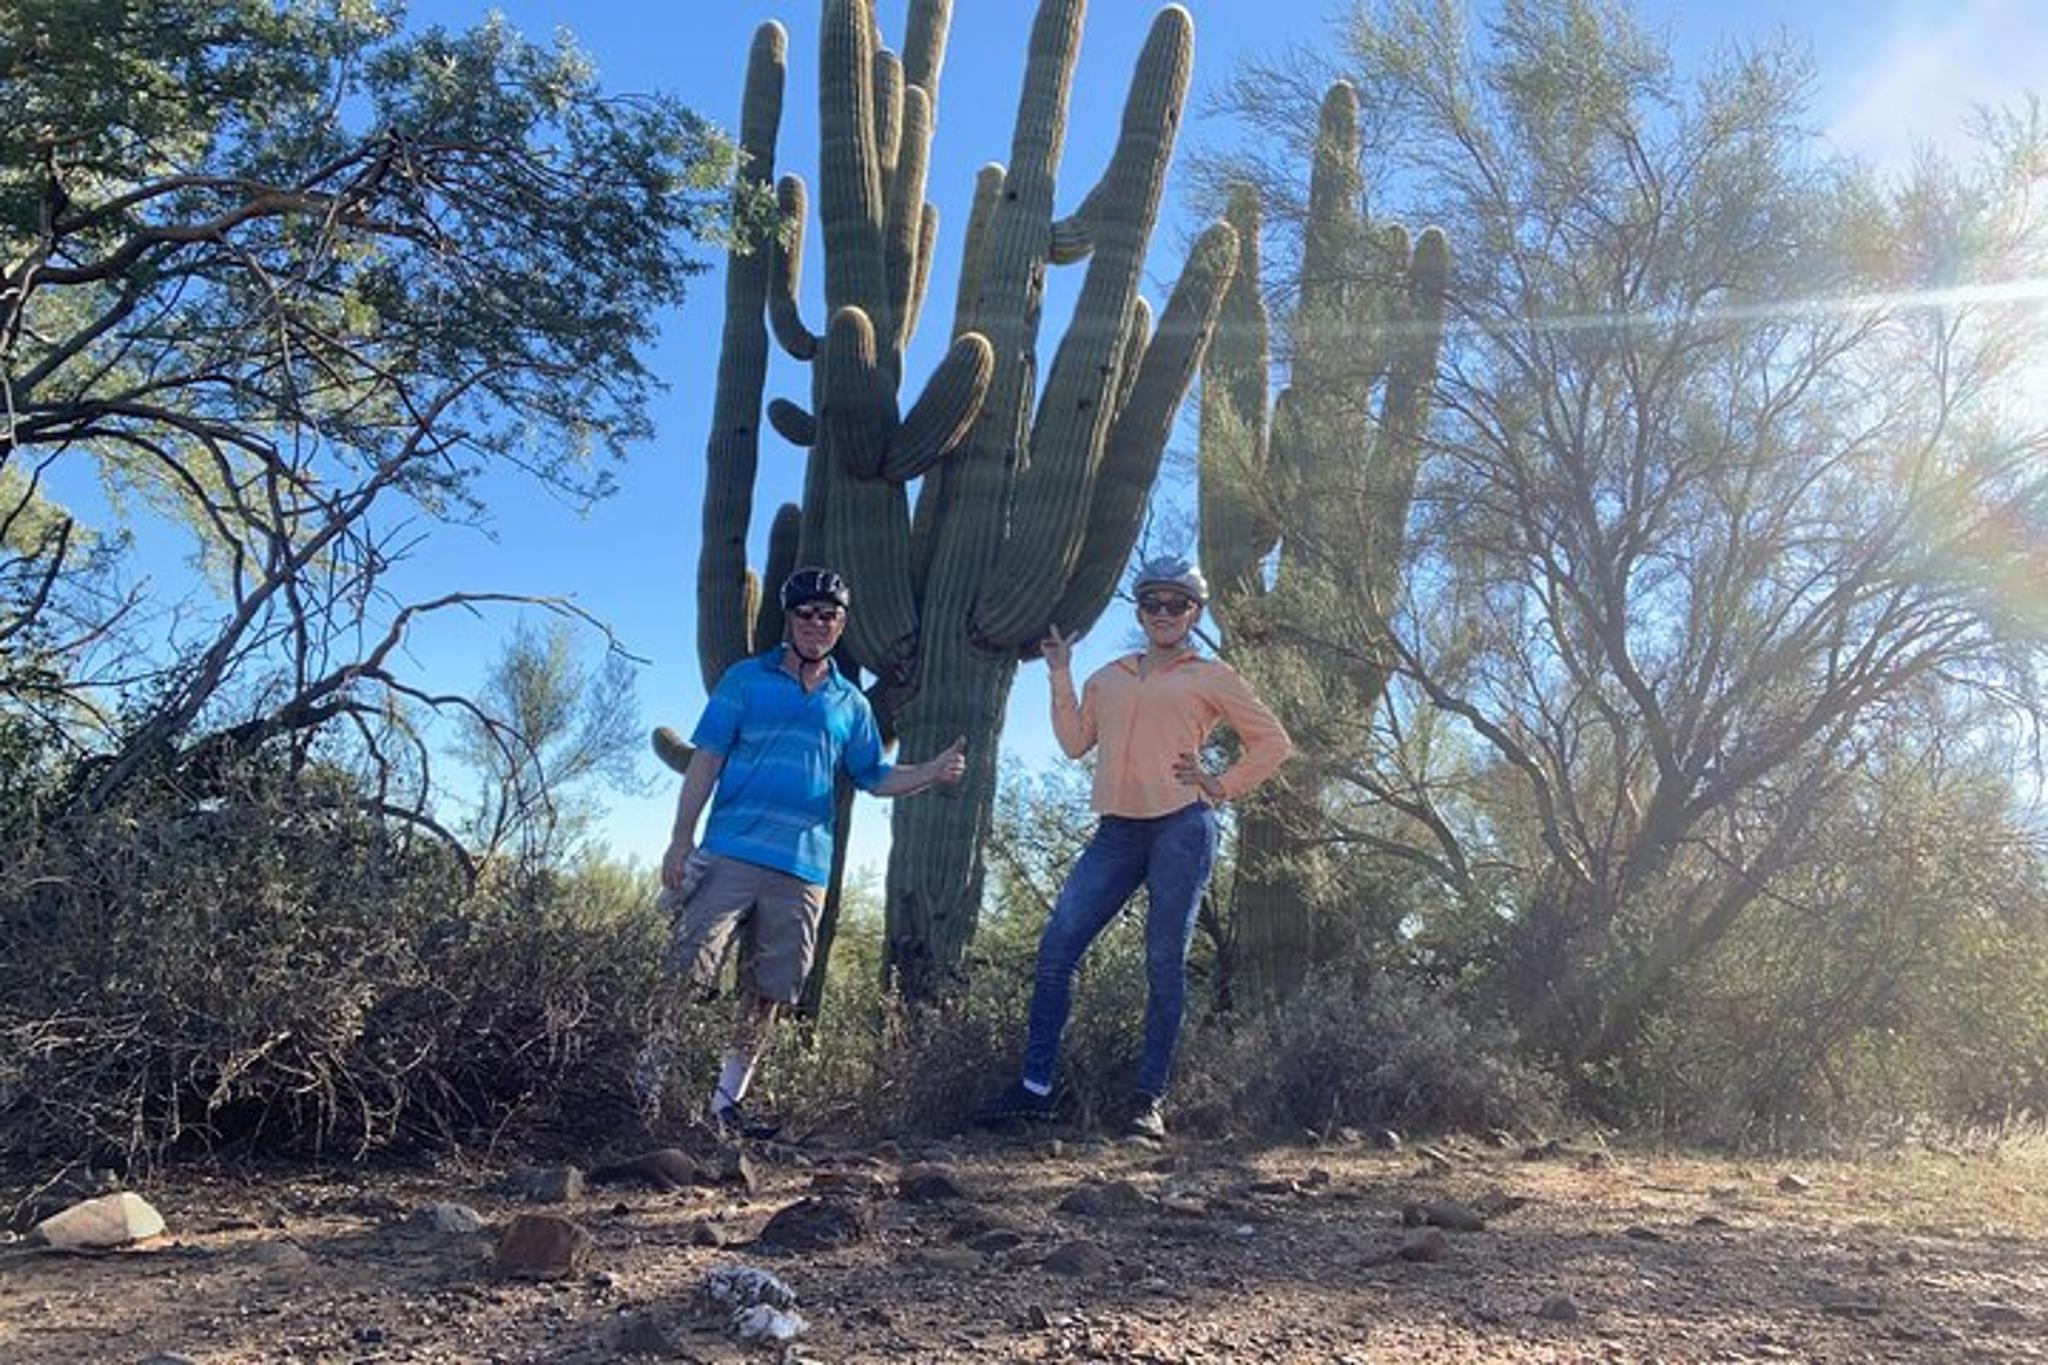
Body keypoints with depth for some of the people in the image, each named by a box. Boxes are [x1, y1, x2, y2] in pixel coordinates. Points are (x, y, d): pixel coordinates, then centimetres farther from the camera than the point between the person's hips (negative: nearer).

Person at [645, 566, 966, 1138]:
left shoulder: (850, 704, 15)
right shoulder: (747, 679, 6)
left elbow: (876, 777, 17)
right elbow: (705, 762, 2)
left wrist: (934, 772, -1)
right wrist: (681, 841, -7)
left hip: (803, 870, 3)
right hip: (730, 855, -3)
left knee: (766, 993, 7)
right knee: (687, 975, -7)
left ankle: (726, 1100, 18)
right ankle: (649, 1081, 6)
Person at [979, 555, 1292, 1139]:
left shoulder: (1212, 677, 7)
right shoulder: (1108, 678, 20)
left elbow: (1274, 743, 10)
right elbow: (1075, 742, 12)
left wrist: (1222, 786, 0)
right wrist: (1061, 676, 9)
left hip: (1181, 830, -4)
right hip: (1117, 832, 4)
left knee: (1165, 964, -1)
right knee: (1056, 949, -4)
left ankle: (1151, 1098, 7)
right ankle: (1034, 1087, 0)